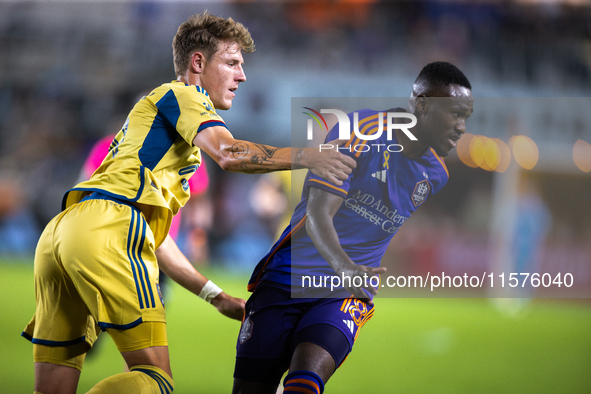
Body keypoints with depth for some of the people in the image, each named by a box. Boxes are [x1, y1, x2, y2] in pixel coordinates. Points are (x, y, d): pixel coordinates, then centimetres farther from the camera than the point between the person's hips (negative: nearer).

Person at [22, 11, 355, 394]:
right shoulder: (181, 94, 12)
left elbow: (155, 237, 36)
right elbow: (228, 154, -10)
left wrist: (215, 295, 34)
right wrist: (306, 156, -10)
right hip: (110, 226, -9)